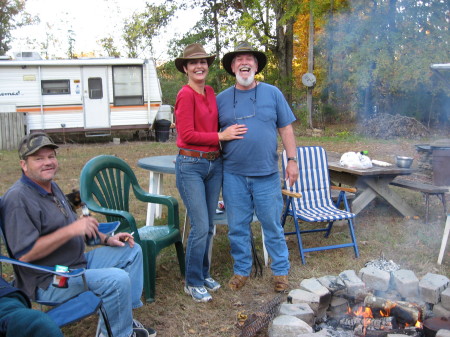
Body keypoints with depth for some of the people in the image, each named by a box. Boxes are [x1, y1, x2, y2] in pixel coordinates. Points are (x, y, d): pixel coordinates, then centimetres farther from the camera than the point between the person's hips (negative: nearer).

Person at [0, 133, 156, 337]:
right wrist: (71, 230, -28)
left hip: (78, 262, 10)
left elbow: (76, 228, 22)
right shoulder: (18, 199, -21)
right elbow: (24, 254, -27)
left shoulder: (52, 187, 11)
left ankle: (125, 317, 9)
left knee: (132, 251, 10)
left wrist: (106, 239, 7)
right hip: (49, 283, -10)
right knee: (118, 279, -28)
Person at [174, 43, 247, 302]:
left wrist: (228, 133, 4)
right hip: (191, 166, -7)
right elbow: (187, 135, -16)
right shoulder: (185, 95, -11)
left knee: (209, 226, 14)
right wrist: (220, 136, -15)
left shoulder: (210, 93, 11)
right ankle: (193, 283, 12)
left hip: (214, 164, 7)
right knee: (200, 227, -6)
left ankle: (204, 274, 30)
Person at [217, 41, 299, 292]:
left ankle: (281, 271, 22)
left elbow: (286, 129, 6)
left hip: (266, 173, -1)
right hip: (233, 175, 1)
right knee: (238, 227, 9)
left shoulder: (272, 93, 5)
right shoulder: (222, 99, 7)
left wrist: (292, 160, -1)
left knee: (273, 225, 6)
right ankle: (242, 270, 25)